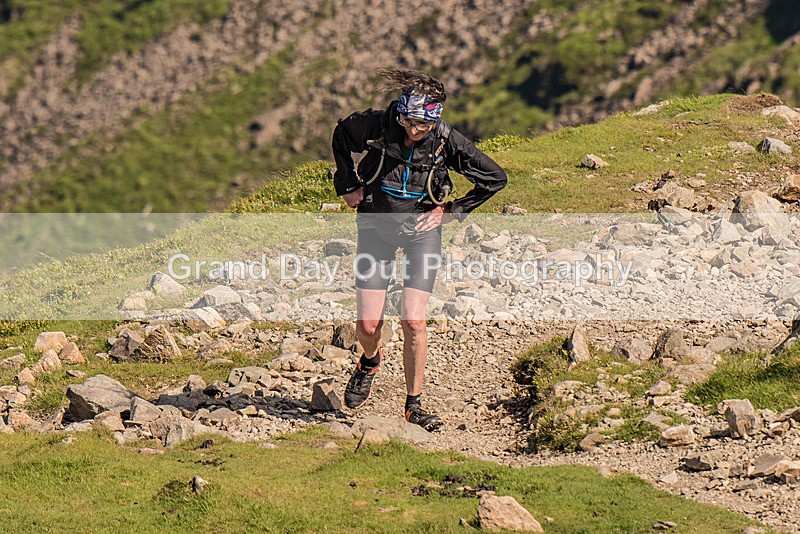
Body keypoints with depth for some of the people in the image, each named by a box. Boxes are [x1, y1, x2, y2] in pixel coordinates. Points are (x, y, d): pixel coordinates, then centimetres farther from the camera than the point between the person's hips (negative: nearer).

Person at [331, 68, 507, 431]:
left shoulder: (446, 141, -18)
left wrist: (451, 211, -4)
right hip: (376, 226, 1)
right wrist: (347, 185, 5)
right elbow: (341, 134, 8)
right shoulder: (376, 125, -16)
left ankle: (414, 405, 2)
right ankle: (370, 361, 34)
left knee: (413, 321, -13)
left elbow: (495, 179, -5)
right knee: (367, 325, -3)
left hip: (420, 228, -1)